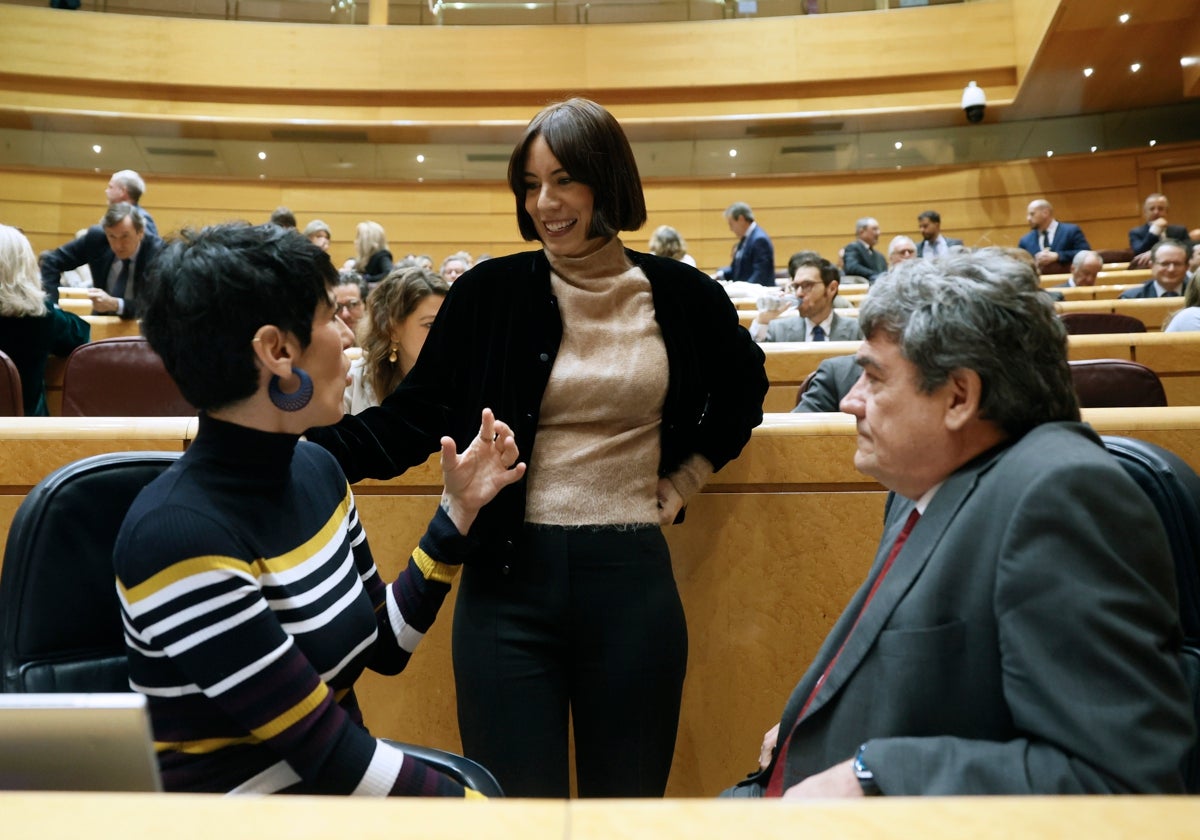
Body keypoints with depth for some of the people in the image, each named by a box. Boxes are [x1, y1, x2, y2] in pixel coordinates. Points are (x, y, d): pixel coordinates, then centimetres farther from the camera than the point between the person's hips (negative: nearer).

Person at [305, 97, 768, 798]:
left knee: (628, 800, 15)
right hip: (511, 581, -1)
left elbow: (744, 388, 20)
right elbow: (412, 419, -2)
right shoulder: (489, 293, -2)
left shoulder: (681, 295, 2)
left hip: (633, 579, 1)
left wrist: (683, 481, 9)